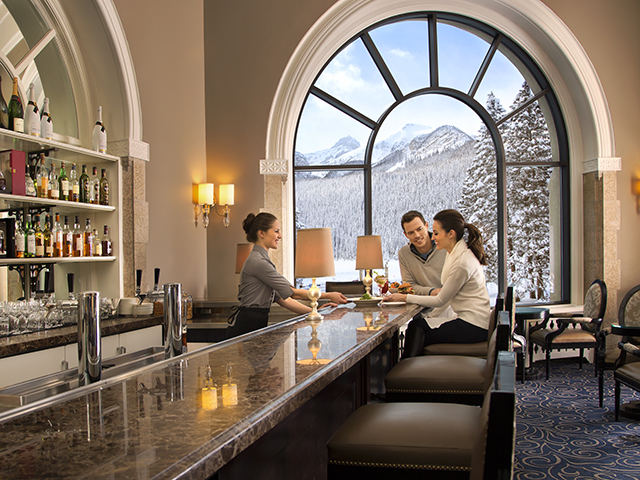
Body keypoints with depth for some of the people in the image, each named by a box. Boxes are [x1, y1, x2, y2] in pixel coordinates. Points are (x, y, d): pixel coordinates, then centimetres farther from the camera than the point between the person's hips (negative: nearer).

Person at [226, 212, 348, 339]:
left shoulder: (263, 260, 16)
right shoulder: (257, 262, -15)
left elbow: (282, 299, 13)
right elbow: (293, 293, -14)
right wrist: (329, 295, -8)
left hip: (256, 326, 9)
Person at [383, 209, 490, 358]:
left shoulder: (463, 262, -21)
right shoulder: (455, 253, 9)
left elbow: (440, 301, -14)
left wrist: (405, 298, -10)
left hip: (473, 327, -9)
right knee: (417, 325, -3)